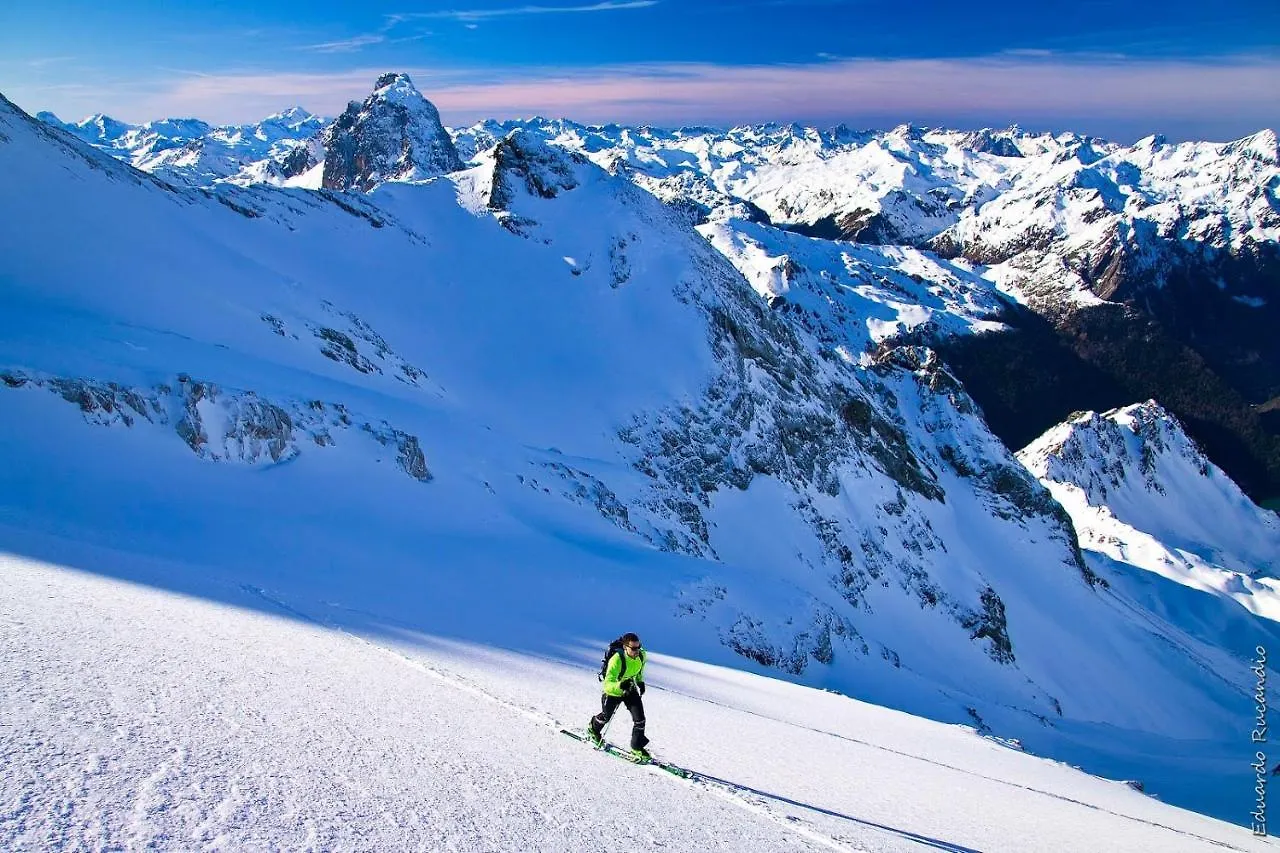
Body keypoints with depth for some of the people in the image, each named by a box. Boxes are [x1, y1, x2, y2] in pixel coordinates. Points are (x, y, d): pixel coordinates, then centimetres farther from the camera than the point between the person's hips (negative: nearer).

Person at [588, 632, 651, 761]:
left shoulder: (642, 655, -20)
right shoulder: (616, 660, -39)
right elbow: (607, 685, -44)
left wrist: (640, 682, 4)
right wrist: (620, 685, -61)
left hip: (631, 690, 4)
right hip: (613, 692, -4)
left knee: (639, 718, -9)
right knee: (606, 716, 19)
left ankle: (637, 748, 10)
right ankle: (593, 729, 53)